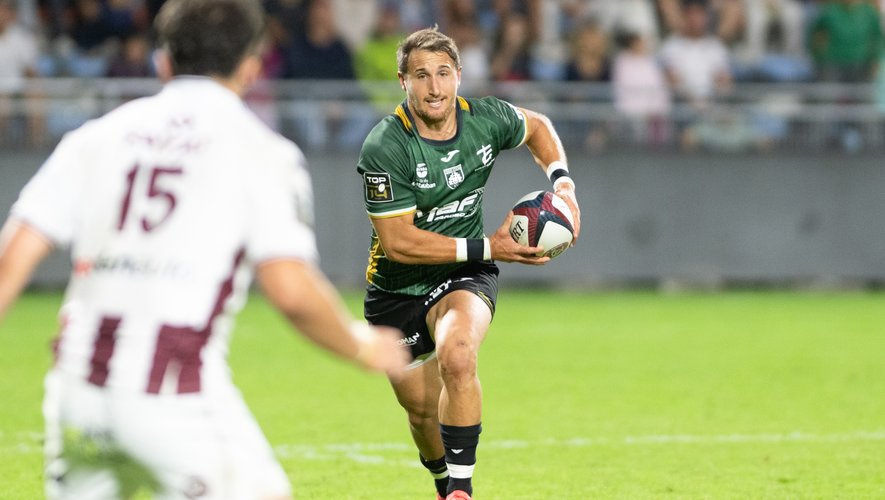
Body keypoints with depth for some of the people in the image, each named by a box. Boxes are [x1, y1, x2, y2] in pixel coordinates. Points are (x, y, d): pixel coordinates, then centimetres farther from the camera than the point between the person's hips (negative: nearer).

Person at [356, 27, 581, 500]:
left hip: (464, 277, 1)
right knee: (422, 411, 9)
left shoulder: (486, 119, -10)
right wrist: (487, 248, -25)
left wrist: (562, 182, -3)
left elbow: (537, 128, 15)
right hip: (397, 289, 0)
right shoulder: (384, 147, -24)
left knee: (456, 358, -32)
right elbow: (397, 241, -25)